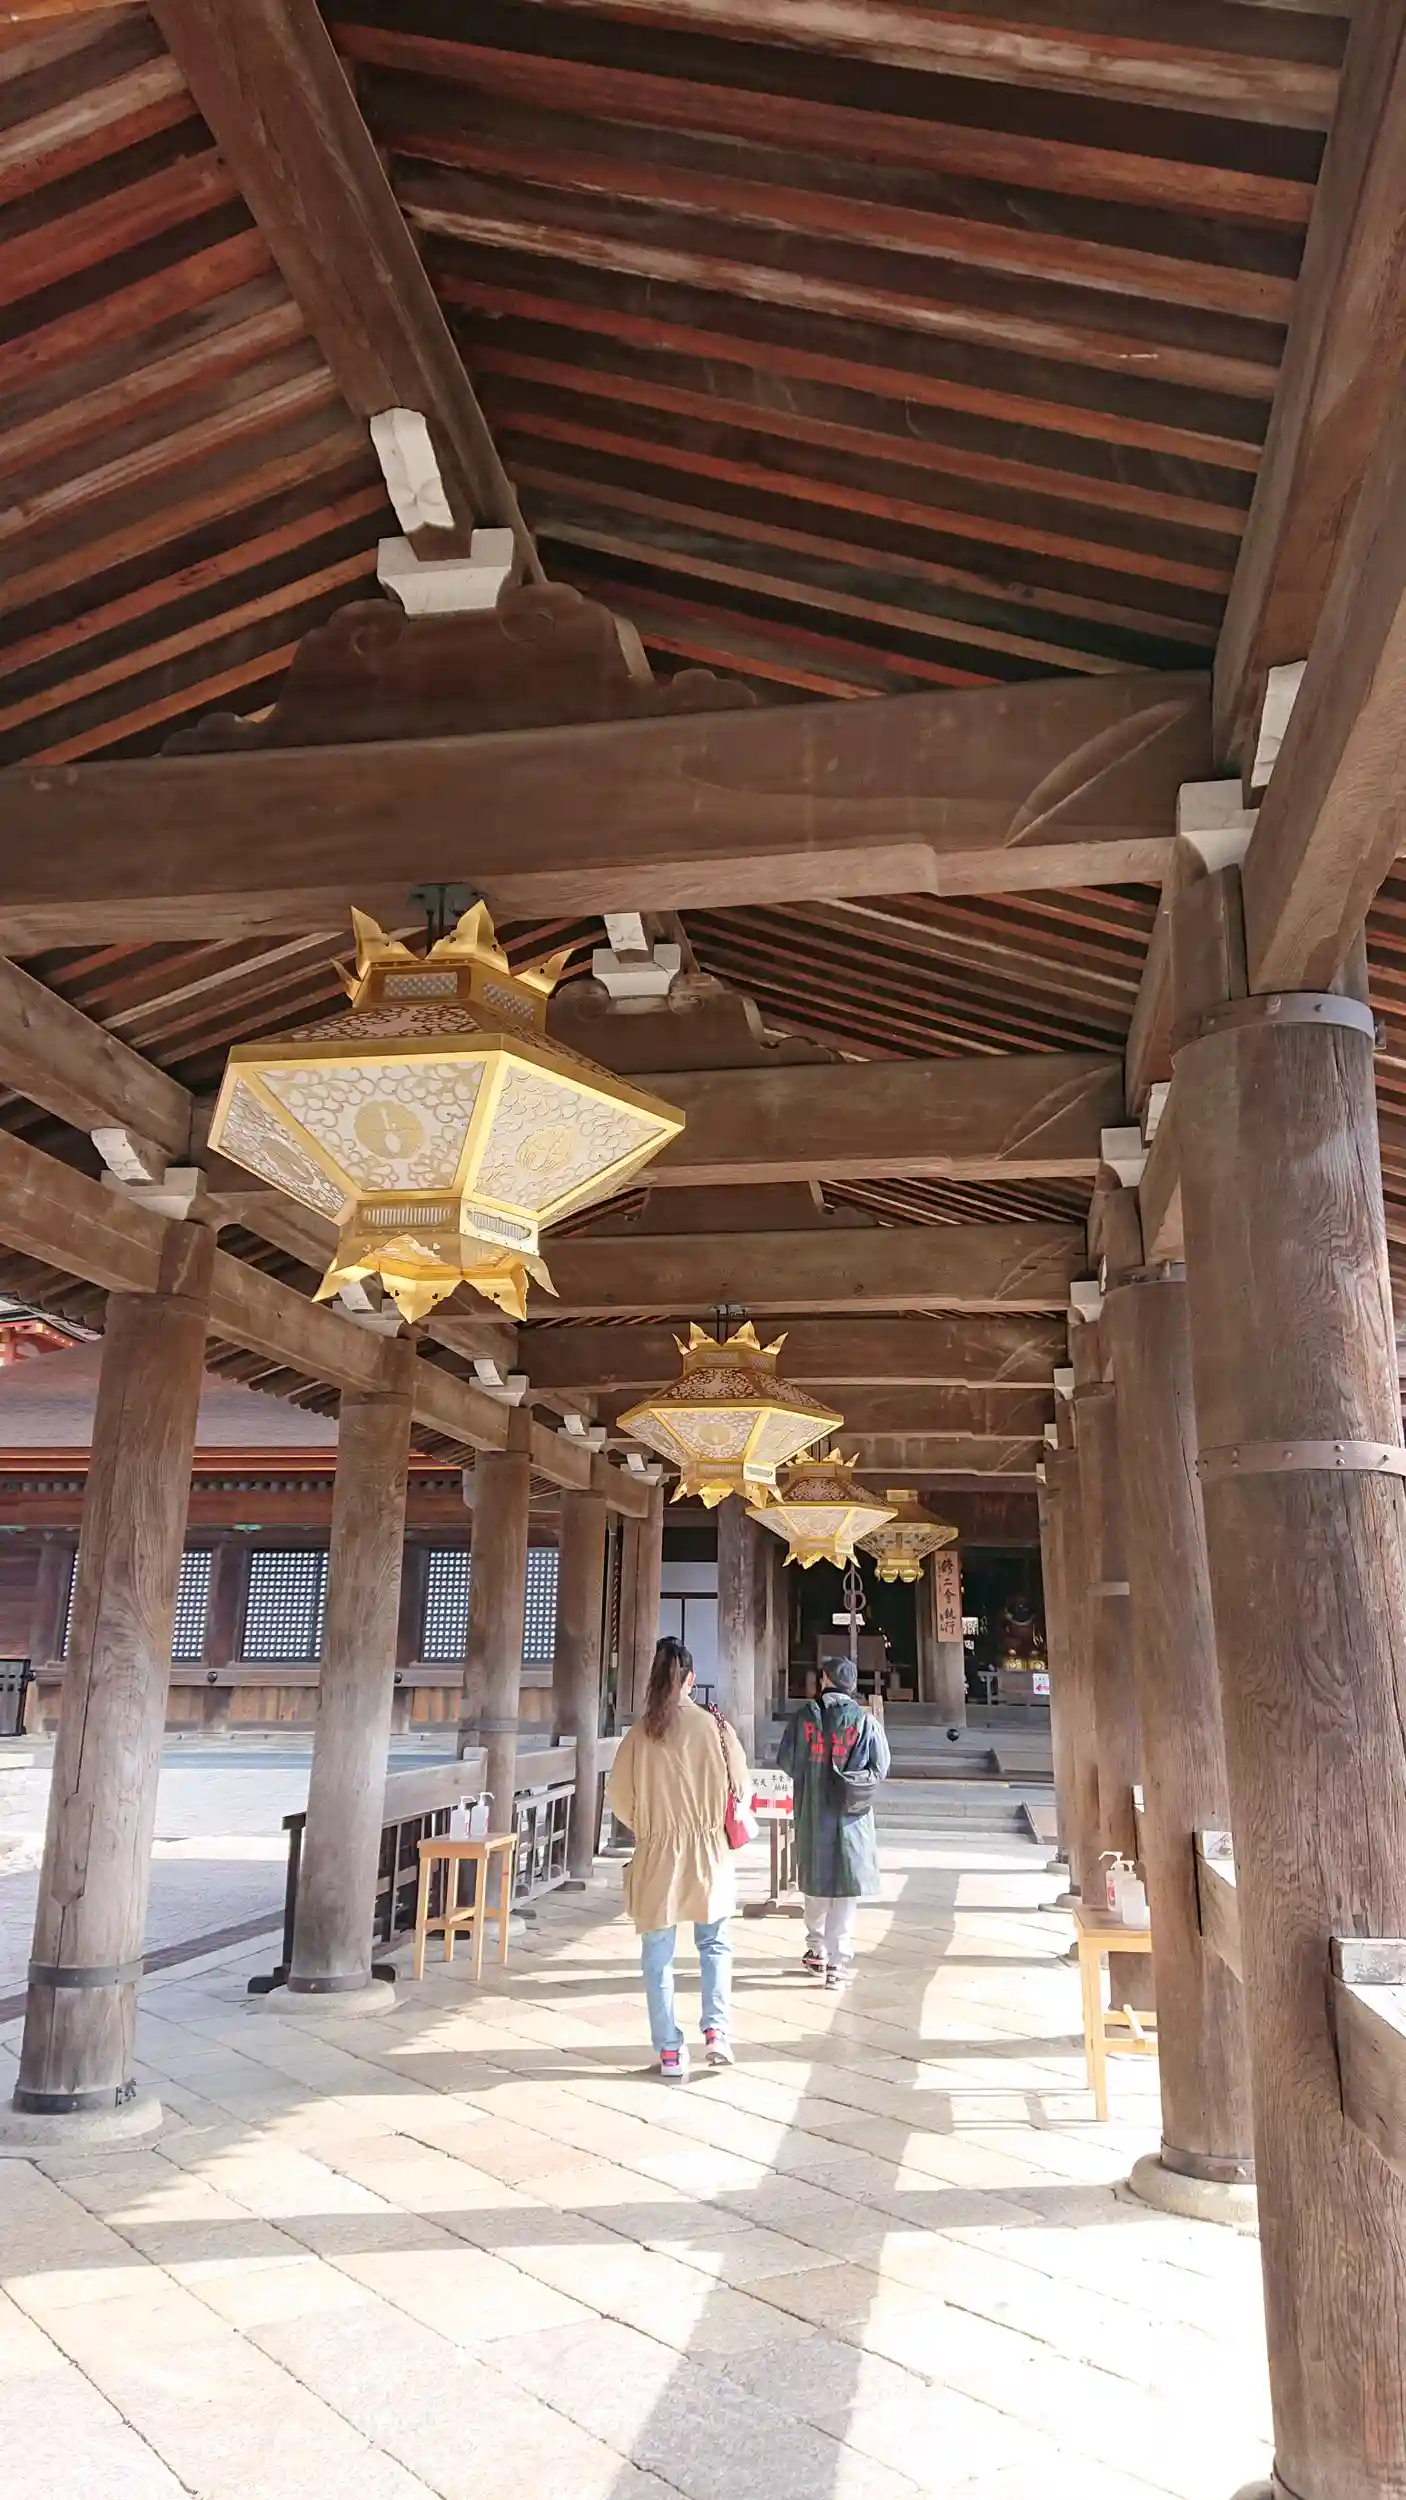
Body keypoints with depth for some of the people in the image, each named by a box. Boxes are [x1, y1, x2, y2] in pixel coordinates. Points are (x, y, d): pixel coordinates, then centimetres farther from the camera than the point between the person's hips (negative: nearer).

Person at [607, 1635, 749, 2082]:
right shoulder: (713, 1726, -10)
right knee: (714, 1946, 20)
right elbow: (738, 1782, 0)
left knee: (658, 1958, 10)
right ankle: (716, 2030, 9)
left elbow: (619, 1798, -1)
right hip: (708, 1853, 0)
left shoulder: (640, 1733, -9)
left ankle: (670, 2052, 12)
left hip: (657, 1856, 0)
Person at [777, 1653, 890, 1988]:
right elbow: (879, 1768, -6)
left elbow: (786, 1761, 0)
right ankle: (837, 1962, 4)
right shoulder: (864, 1721, -9)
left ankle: (817, 1950, 31)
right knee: (846, 1890, 4)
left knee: (816, 1883, 18)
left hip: (811, 1815, 2)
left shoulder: (805, 1716, -5)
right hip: (851, 1817, -2)